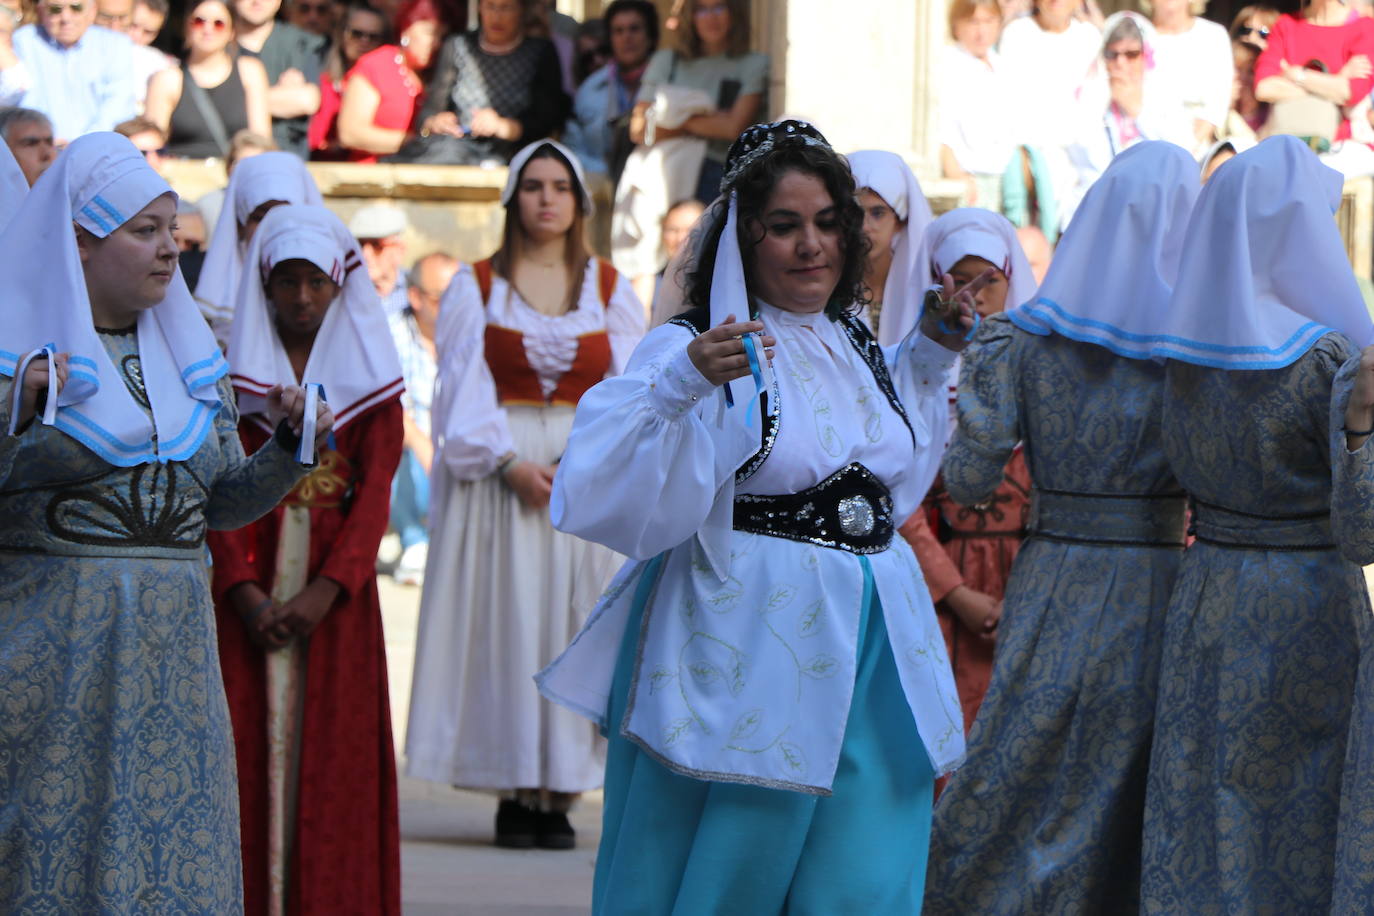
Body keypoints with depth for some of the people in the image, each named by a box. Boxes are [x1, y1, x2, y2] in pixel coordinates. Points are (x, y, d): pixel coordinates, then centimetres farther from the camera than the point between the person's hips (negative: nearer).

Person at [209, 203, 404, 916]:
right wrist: (244, 590, -14)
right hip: (249, 585, 0)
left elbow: (375, 493, -1)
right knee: (250, 744, -4)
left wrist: (326, 589, -14)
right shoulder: (233, 373, 7)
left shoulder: (370, 380, 7)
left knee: (332, 751, -2)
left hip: (336, 583, 0)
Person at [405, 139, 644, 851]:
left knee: (574, 623, -4)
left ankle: (559, 793, -1)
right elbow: (465, 389, -1)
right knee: (505, 623, -5)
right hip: (496, 468, -1)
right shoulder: (476, 286, 7)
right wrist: (512, 463, -14)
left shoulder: (610, 290, 10)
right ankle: (513, 795, -3)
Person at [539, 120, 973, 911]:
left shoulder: (858, 348, 11)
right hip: (746, 652, -6)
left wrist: (931, 355, 21)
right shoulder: (694, 348, -10)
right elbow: (609, 487, -23)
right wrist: (683, 385, -36)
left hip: (867, 652, 6)